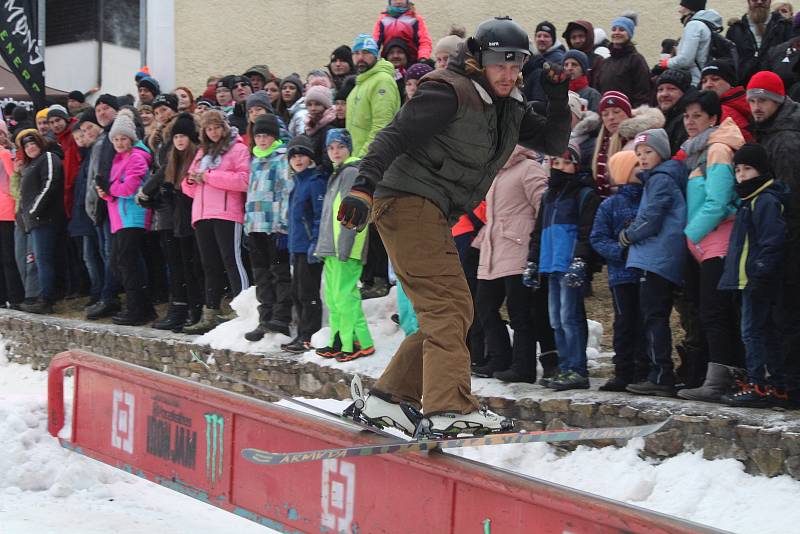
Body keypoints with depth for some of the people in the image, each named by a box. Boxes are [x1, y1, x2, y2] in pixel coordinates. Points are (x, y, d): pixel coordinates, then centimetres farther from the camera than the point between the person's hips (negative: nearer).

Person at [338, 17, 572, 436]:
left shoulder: (510, 109, 15)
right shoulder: (450, 92, -11)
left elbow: (554, 143, 18)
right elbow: (395, 135, -19)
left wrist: (557, 96, 3)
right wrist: (364, 185, -32)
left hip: (430, 214, 10)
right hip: (407, 201, -10)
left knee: (449, 314, 10)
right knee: (449, 305, -18)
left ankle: (387, 400, 13)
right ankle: (451, 409, -25)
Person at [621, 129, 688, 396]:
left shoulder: (660, 179, -9)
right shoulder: (660, 178, 22)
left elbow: (651, 221, -16)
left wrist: (628, 236, -1)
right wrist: (633, 232, 11)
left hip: (657, 260, -10)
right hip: (663, 260, 10)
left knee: (653, 315, -10)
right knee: (656, 317, 12)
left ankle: (660, 376, -13)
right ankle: (662, 377, 15)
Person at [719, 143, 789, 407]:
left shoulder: (766, 201, -14)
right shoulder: (751, 200, 19)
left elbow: (772, 242, -21)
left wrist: (761, 274, -23)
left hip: (760, 282, -11)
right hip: (752, 281, 11)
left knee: (753, 331, -9)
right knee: (768, 333, 11)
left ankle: (758, 386, -8)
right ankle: (777, 387, 15)